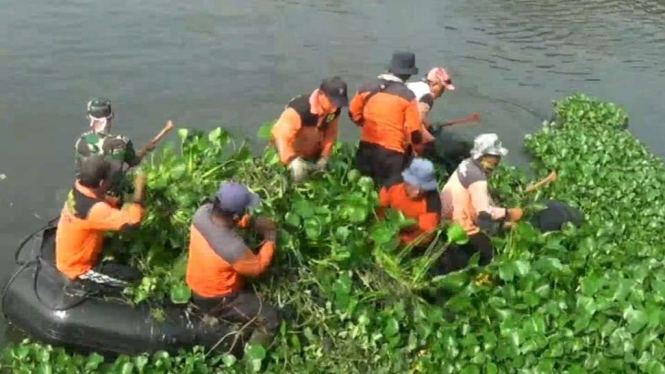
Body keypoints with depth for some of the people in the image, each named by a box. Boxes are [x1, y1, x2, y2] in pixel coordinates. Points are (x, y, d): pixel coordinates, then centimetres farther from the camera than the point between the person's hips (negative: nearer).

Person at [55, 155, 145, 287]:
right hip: (78, 268, -9)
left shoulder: (79, 189, -11)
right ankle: (84, 281, 4)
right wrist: (139, 188, -32)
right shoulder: (94, 209, -38)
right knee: (135, 277, -9)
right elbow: (132, 221, -44)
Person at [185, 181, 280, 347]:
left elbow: (224, 216, 4)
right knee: (270, 319, 1)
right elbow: (257, 267, -19)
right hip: (215, 300, -8)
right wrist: (270, 241, -6)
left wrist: (252, 221, -8)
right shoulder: (232, 247, -40)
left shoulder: (203, 212, -21)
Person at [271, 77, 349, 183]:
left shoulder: (334, 110, -18)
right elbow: (282, 136, -41)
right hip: (294, 154, -6)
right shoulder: (299, 110, -40)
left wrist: (324, 157, -11)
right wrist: (293, 160, -46)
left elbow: (330, 133, -4)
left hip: (313, 155, 6)